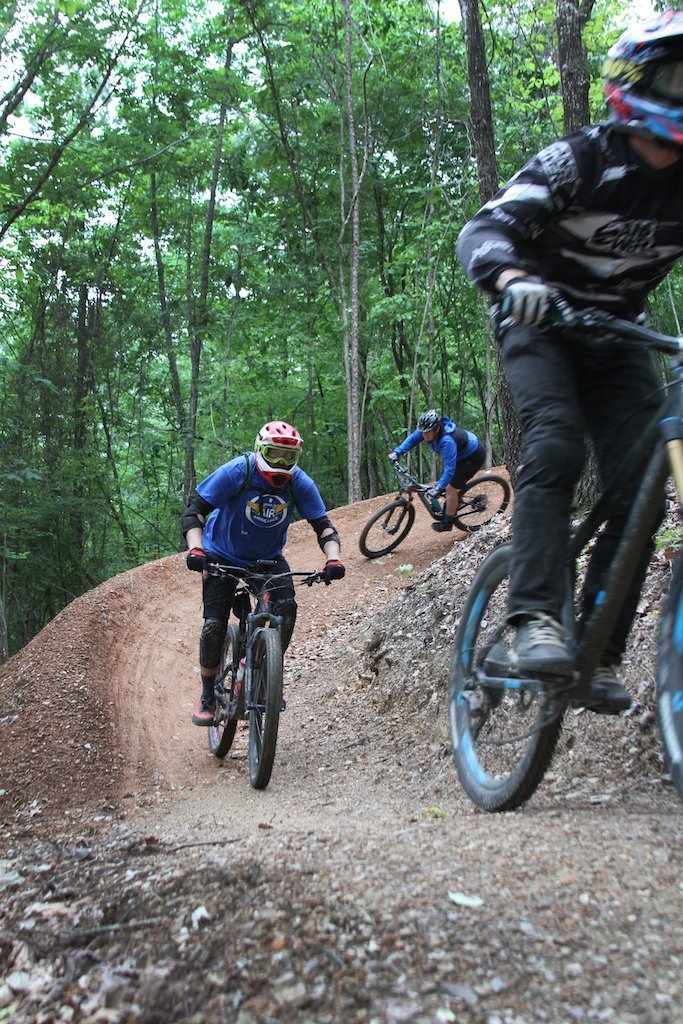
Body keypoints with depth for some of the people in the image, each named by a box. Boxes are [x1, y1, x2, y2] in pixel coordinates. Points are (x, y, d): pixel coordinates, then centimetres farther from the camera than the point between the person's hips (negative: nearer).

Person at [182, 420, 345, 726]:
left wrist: (333, 560, -35)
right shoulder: (235, 472, -26)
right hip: (223, 556, -2)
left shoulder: (300, 483, -18)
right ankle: (208, 697, 8)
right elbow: (194, 509, -25)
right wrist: (195, 549, -42)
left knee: (287, 607, -24)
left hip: (268, 557, 2)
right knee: (214, 625, -13)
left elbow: (323, 526, -16)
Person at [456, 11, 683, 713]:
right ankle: (536, 621, -34)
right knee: (554, 447, -32)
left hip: (616, 336, 5)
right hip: (539, 326, -4)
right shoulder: (578, 161, -15)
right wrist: (513, 278, -50)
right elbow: (482, 231, -27)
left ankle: (599, 656, -4)